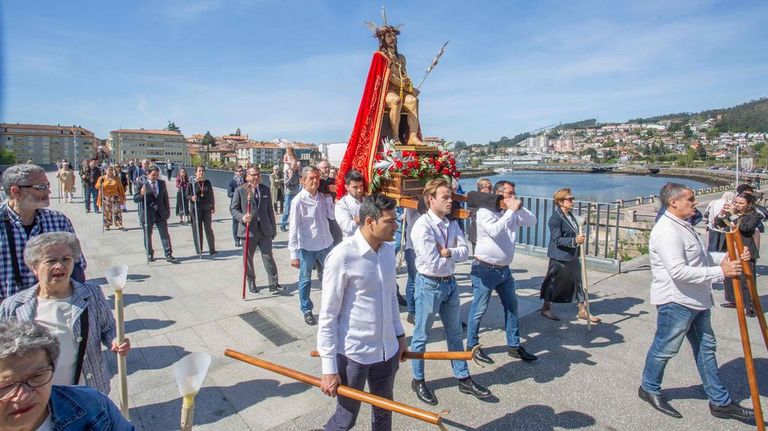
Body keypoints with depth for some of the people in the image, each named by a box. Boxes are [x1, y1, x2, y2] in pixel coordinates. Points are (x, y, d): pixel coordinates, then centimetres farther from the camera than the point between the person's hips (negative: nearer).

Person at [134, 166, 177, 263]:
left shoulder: (162, 183, 7)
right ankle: (150, 255, 25)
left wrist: (167, 210, 8)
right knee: (147, 236, 10)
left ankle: (168, 255, 4)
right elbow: (135, 199, -5)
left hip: (161, 214, 2)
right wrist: (141, 194, -26)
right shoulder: (142, 184, -5)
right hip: (148, 214, -2)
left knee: (165, 235, 1)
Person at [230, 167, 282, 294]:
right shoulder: (240, 191, -3)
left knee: (268, 257, 0)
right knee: (248, 258, 11)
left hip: (265, 230, 2)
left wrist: (273, 228, 13)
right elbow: (233, 208, 0)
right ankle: (251, 283, 27)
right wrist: (242, 217, -21)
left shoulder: (265, 190, 9)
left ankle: (273, 284, 4)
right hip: (248, 230, -2)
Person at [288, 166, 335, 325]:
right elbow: (293, 228, -15)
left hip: (326, 244, 5)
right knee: (305, 280, 12)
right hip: (307, 247, -5)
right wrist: (294, 254, -17)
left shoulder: (322, 196, 0)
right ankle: (307, 311, 31)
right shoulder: (298, 201, -15)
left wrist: (329, 197, -6)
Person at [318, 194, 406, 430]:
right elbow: (327, 316, -16)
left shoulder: (388, 250, 0)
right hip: (353, 354, -6)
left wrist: (399, 335, 16)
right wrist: (329, 368, -14)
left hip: (387, 350, 6)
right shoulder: (342, 256, -20)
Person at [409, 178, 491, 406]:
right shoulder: (422, 226, -21)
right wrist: (455, 255, -8)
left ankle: (463, 378, 36)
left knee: (455, 333, 20)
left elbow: (464, 250, -4)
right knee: (421, 336, 10)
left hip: (450, 283, 7)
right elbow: (434, 263, -23)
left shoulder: (451, 223, 2)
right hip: (429, 285, -7)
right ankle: (418, 380, 30)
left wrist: (447, 252, -22)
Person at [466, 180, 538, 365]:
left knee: (512, 307, 16)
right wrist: (511, 211, -22)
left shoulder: (512, 213, 9)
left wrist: (519, 208, -7)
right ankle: (472, 346, 19)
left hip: (504, 269, 8)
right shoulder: (485, 211, -14)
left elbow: (532, 221, 8)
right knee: (479, 310, 3)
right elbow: (495, 231, -29)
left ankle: (514, 346, 30)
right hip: (485, 270, -8)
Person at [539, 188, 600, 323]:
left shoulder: (570, 215, 8)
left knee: (578, 281, 12)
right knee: (553, 283, 6)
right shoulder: (555, 218, -19)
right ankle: (546, 308, 23)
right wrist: (575, 241, -33)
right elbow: (557, 239, -24)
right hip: (559, 257, -8)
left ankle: (582, 311, 23)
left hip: (572, 256, 8)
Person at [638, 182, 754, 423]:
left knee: (706, 348, 19)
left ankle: (720, 402, 32)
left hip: (696, 301, 11)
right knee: (665, 348, 6)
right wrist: (721, 272, -25)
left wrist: (729, 258, 2)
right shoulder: (667, 231, -23)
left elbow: (702, 258, 18)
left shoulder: (683, 225, 12)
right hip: (676, 302, -11)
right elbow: (679, 272, -29)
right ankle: (649, 389, 26)